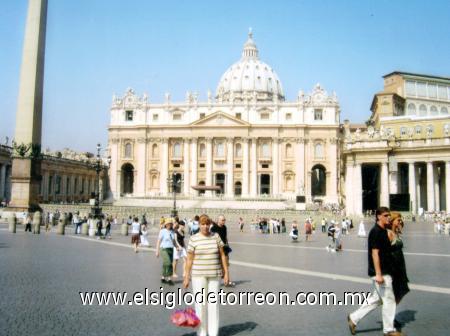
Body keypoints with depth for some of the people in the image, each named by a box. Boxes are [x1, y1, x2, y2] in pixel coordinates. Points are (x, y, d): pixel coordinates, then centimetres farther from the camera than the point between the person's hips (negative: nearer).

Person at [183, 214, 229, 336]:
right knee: (200, 303, 2)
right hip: (198, 275, -2)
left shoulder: (216, 237, 0)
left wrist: (226, 273, 0)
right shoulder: (193, 239, -6)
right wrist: (187, 277, -5)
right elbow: (189, 259, -4)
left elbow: (222, 255, 4)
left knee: (213, 303, 5)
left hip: (213, 275, 2)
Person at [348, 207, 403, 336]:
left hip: (385, 271, 10)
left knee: (376, 298, 16)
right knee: (389, 300, 1)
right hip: (381, 273, -10)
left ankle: (354, 318, 21)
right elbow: (375, 253, -21)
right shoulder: (376, 231, -16)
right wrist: (378, 274, -24)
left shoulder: (383, 231, 13)